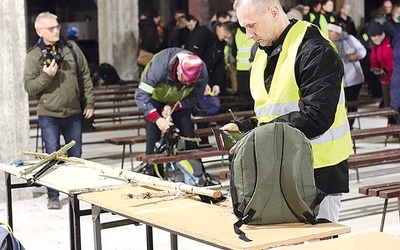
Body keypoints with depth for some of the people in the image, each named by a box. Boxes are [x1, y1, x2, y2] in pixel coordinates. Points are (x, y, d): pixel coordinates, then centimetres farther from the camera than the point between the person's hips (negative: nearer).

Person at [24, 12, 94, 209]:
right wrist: (46, 76, -22)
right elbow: (29, 88, -6)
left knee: (76, 155, 12)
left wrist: (89, 103, 8)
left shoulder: (71, 48, 2)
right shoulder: (33, 56, -5)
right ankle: (53, 196, 12)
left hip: (73, 113, 3)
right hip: (48, 115, -3)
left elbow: (85, 76, 9)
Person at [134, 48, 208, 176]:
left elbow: (196, 97, -13)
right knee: (153, 135, -12)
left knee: (188, 133, -8)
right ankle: (152, 173, -3)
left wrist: (173, 106, -27)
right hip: (155, 98, -3)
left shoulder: (202, 73, -30)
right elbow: (141, 95, -37)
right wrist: (157, 119, -45)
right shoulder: (160, 66, -41)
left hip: (179, 101, 3)